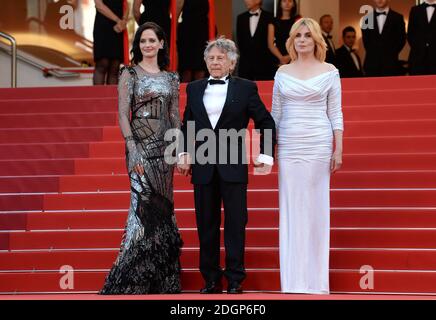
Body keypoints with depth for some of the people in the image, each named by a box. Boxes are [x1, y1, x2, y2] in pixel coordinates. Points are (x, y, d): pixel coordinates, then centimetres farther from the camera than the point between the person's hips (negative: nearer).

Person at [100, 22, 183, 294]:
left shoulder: (171, 78, 12)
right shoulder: (130, 73, 0)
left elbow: (175, 116, 13)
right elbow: (123, 114, -6)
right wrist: (132, 149, -15)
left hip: (164, 146, 5)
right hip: (141, 146, -4)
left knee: (161, 206, 6)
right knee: (145, 204, -12)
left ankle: (158, 270, 16)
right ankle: (133, 278, -7)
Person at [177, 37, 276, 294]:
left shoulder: (246, 88, 1)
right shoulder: (194, 89, 10)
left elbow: (266, 123, 5)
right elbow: (187, 125, 16)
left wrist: (266, 155, -2)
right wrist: (183, 152, 3)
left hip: (233, 167, -3)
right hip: (202, 167, 3)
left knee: (236, 223, 1)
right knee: (206, 225, 7)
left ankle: (235, 280, 10)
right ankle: (211, 280, 17)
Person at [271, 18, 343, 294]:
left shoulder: (329, 72, 3)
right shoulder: (282, 72, 9)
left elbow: (335, 113, 1)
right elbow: (275, 113, 11)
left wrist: (338, 149, -5)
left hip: (318, 144, -2)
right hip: (288, 145, 2)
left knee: (316, 208, 2)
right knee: (290, 209, 3)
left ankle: (315, 278, 9)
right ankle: (293, 279, 9)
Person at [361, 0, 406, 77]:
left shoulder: (397, 17, 7)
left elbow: (401, 39, 4)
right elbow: (366, 40, 14)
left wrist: (391, 54, -3)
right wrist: (372, 53, 2)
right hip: (372, 64, 2)